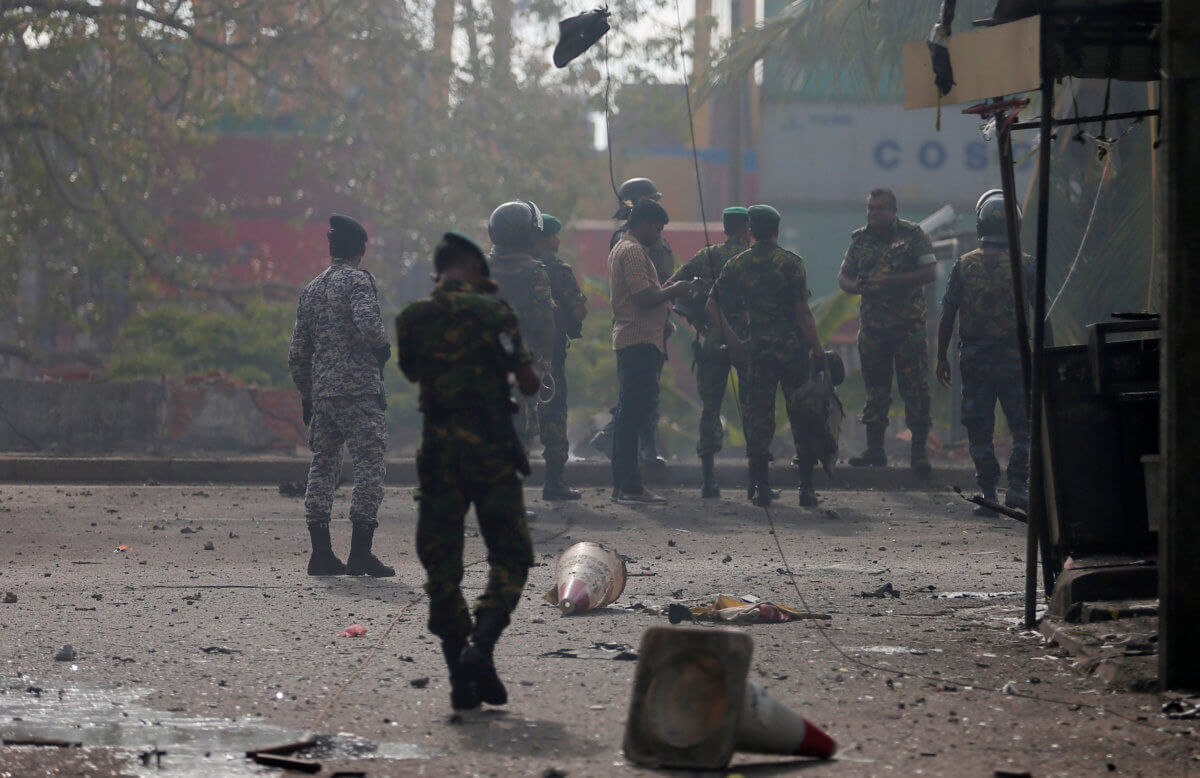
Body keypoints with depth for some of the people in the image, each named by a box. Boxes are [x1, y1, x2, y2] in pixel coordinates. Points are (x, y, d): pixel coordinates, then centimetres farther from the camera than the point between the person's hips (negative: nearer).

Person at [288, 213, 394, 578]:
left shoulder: (311, 289, 17)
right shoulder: (358, 280, -4)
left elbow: (298, 353, 17)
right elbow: (367, 323, -23)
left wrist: (306, 395, 25)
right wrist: (383, 347, -3)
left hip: (321, 393, 7)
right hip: (359, 390, -7)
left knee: (323, 465, 11)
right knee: (370, 464, -5)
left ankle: (321, 554, 10)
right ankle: (361, 553, -12)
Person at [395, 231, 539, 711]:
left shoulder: (412, 319, 4)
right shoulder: (493, 313, -5)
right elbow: (529, 384, -3)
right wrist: (524, 363, 17)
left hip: (438, 450, 3)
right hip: (491, 448, -3)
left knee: (442, 565, 9)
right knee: (510, 558, 7)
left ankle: (460, 677, 4)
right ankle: (481, 647, -14)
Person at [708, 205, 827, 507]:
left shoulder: (737, 264, 5)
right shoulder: (790, 262, -6)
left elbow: (713, 306, 4)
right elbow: (803, 312, -10)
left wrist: (735, 342, 9)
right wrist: (817, 351, -4)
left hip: (757, 348, 2)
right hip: (793, 346, -2)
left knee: (758, 415, 7)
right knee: (802, 414, 4)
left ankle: (761, 486, 3)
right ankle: (806, 486, 3)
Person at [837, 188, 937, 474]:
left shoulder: (913, 235, -1)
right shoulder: (860, 239, 11)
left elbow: (930, 272, -8)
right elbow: (843, 276, 16)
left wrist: (891, 281, -17)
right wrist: (857, 286, -8)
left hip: (908, 323, -4)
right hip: (872, 323, 4)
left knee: (916, 387, -5)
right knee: (875, 388, 8)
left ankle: (919, 451, -2)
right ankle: (874, 449, 14)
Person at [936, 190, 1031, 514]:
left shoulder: (963, 265, -1)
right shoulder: (1024, 265, -4)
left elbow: (947, 316, 0)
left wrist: (942, 358, 8)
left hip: (974, 358, 1)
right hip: (1014, 356, -1)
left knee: (979, 430, 8)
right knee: (1024, 426, 9)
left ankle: (988, 495, 6)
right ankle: (1016, 487, -3)